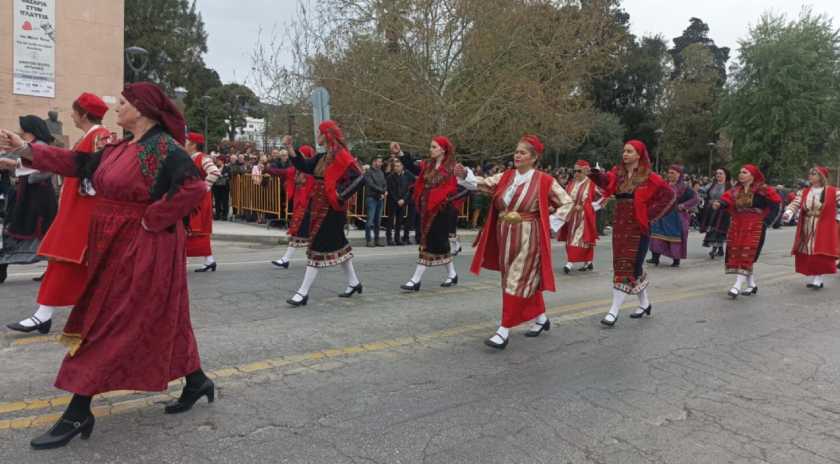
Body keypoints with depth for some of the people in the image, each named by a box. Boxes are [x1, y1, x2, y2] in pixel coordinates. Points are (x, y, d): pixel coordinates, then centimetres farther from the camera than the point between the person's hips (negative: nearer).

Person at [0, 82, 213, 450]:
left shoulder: (164, 148, -17)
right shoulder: (120, 149, 11)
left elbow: (194, 187, -29)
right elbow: (78, 163, 14)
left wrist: (152, 220, -23)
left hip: (143, 250, -9)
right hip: (116, 247, 9)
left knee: (108, 327, -3)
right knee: (161, 321, 15)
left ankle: (78, 414, 7)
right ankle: (196, 382, 29)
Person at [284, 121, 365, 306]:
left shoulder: (341, 156, -15)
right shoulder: (322, 157, 11)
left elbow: (359, 178, -21)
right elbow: (304, 166, 7)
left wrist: (339, 195, -20)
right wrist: (290, 148, -2)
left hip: (331, 209, -9)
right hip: (320, 207, 9)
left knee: (318, 246, -6)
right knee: (337, 244, 15)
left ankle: (303, 293, -2)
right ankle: (354, 282, 28)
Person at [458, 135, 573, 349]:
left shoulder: (544, 181, -8)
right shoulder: (505, 177, 5)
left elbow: (567, 203, -2)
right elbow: (482, 183, -5)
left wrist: (550, 224, -7)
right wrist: (465, 175, -24)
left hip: (528, 239, -5)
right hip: (505, 238, 6)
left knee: (517, 282, -5)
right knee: (528, 281, 17)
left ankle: (504, 330, -1)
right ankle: (541, 318, 35)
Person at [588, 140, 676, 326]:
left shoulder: (648, 177, -5)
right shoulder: (618, 173, 6)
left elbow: (669, 195, -4)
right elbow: (606, 181, -15)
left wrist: (651, 213, -9)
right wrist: (596, 174, -37)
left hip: (638, 227, -5)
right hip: (620, 226, 6)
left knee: (628, 266, -5)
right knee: (621, 265, 12)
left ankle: (614, 311, -4)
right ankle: (645, 303, 30)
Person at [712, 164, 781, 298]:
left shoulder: (762, 190, -6)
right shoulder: (736, 190, 9)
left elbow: (775, 203, -6)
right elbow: (727, 199, -6)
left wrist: (766, 221, -10)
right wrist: (719, 204, -28)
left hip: (754, 227, -6)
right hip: (737, 226, 6)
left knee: (746, 255, -13)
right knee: (736, 254, 6)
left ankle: (738, 286, -16)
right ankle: (752, 285, 20)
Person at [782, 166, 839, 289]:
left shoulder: (833, 192, -3)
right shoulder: (803, 193, 5)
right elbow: (795, 204, -7)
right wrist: (788, 213, -26)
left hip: (824, 229, -4)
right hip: (807, 230, 4)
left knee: (821, 254, -9)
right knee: (807, 255, 6)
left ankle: (818, 279, -1)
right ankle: (813, 278, 19)